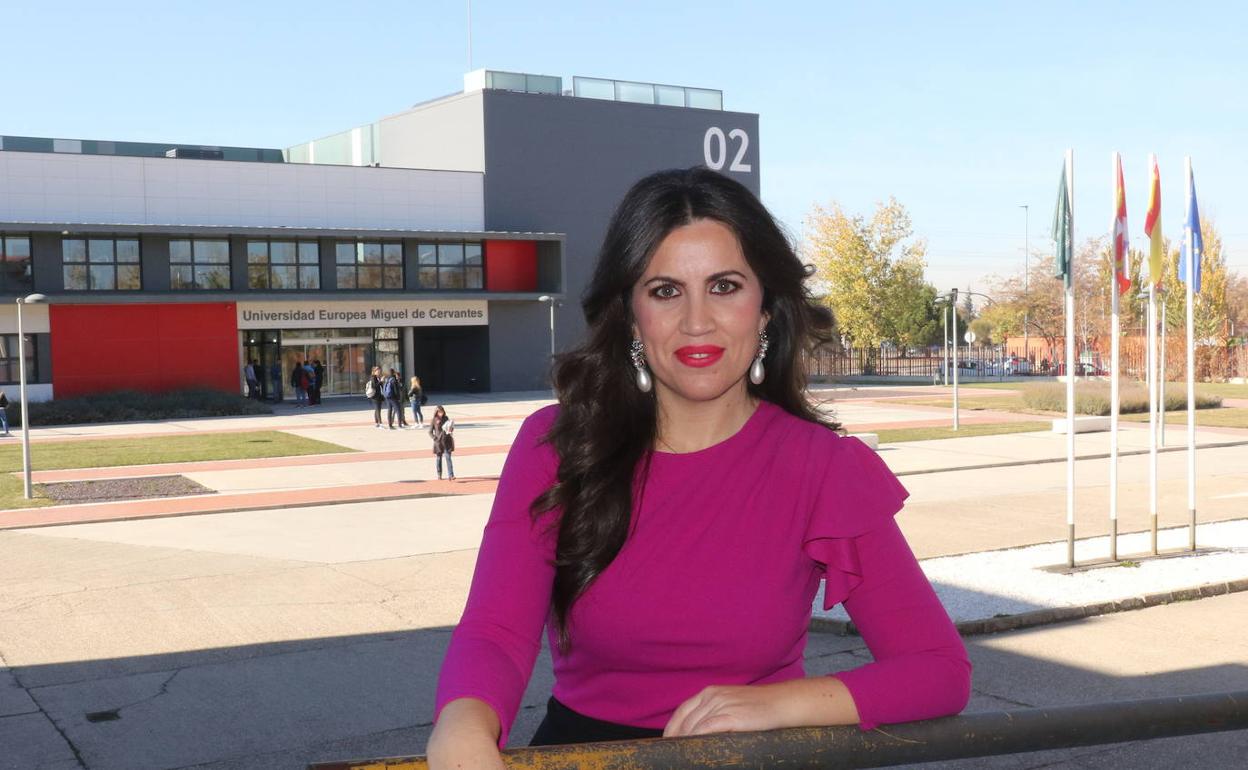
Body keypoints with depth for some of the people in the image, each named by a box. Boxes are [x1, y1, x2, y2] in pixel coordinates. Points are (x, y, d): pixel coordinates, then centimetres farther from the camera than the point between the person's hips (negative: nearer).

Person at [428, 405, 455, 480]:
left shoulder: (446, 418, 5)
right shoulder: (433, 420, -3)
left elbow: (451, 428, 15)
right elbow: (430, 432, 0)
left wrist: (451, 430, -8)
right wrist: (435, 438, -14)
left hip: (447, 441, 1)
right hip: (438, 442, -1)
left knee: (448, 457, -6)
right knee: (439, 458, 10)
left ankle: (451, 475, -12)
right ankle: (439, 475, 22)